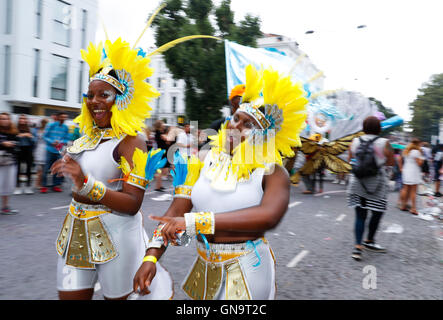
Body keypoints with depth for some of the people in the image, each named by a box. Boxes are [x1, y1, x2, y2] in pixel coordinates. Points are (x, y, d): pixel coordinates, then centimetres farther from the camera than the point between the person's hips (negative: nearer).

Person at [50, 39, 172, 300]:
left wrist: (86, 184, -29)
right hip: (76, 233, 7)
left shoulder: (131, 141, -15)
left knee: (119, 296, 11)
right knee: (70, 296, 13)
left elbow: (133, 204, -23)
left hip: (116, 235, -7)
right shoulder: (88, 136, 8)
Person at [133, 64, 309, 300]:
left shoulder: (272, 172, -12)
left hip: (247, 271, -4)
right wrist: (151, 257, -17)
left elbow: (269, 216, -32)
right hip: (204, 267, 4)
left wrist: (194, 221, -35)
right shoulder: (204, 161, 0)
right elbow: (176, 211, -4)